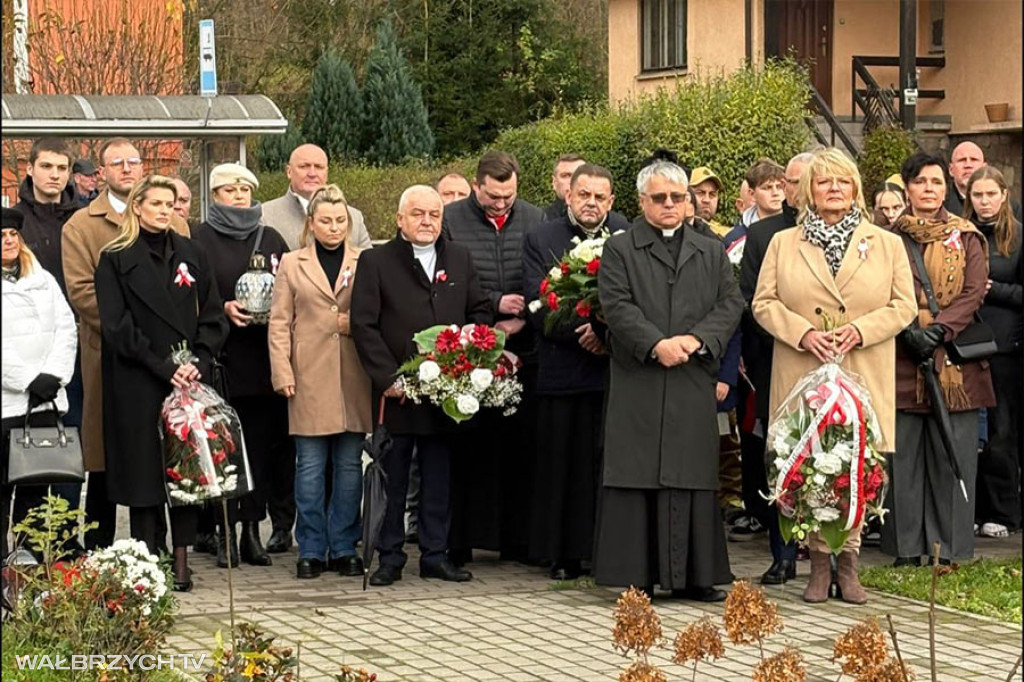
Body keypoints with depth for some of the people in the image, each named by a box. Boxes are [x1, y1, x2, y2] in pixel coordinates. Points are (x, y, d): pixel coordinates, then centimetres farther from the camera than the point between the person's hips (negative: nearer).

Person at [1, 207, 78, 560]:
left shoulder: (43, 280, 16)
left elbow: (67, 329, 8)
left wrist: (52, 375, -6)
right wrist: (29, 381, -13)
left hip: (46, 402, 4)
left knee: (37, 490, 7)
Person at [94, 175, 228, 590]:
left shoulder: (190, 255, 12)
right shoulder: (116, 259, 1)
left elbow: (212, 317, 9)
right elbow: (116, 324, -6)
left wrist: (198, 361, -8)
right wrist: (163, 367, -13)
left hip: (189, 380, 3)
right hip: (137, 384, -3)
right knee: (144, 467, -2)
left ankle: (181, 561, 5)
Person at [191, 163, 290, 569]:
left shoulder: (270, 239, 15)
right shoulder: (202, 239, 4)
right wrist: (224, 308, -17)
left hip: (265, 356, 3)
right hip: (223, 355, -3)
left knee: (261, 443, 3)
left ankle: (252, 531, 9)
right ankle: (226, 535, 2)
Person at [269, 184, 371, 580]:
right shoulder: (292, 264, 10)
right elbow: (279, 323, 5)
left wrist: (355, 323, -8)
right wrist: (282, 373, -4)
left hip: (354, 379, 1)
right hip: (310, 377, -1)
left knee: (350, 465, 4)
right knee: (310, 466, 0)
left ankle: (344, 548, 12)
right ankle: (311, 551, 7)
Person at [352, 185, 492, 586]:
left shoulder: (460, 259, 11)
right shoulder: (375, 262, -1)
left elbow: (480, 311, 14)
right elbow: (364, 326, -5)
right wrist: (388, 379, -12)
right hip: (396, 391, -3)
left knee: (439, 477, 8)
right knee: (393, 477, 3)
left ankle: (435, 555, 16)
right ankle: (390, 557, 11)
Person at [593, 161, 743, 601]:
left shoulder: (712, 253, 17)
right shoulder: (619, 250, 7)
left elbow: (730, 304, 6)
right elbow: (617, 306, -5)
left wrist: (696, 339, -10)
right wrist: (656, 344, -17)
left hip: (694, 382, 3)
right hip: (638, 381, -3)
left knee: (692, 477, 3)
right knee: (638, 475, -3)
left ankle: (695, 576, 8)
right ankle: (637, 577, 1)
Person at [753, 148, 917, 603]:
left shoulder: (887, 245, 10)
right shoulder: (783, 244, 11)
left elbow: (903, 305, 6)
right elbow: (764, 302, 7)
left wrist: (860, 330, -10)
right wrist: (802, 332, -10)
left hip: (863, 377, 0)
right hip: (802, 376, 0)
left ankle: (848, 563, 8)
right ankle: (819, 565, 8)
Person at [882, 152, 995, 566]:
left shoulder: (966, 238, 9)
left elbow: (974, 292, 0)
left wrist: (939, 330, -13)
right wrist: (909, 331, -14)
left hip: (953, 357, 0)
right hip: (902, 358, 0)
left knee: (952, 452, -1)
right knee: (903, 452, 0)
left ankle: (950, 547, 5)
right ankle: (906, 547, 7)